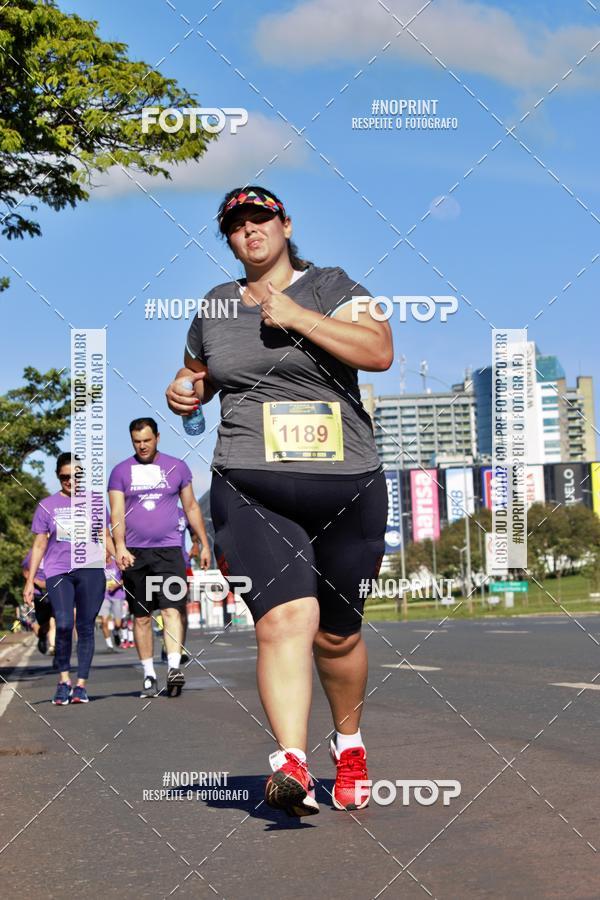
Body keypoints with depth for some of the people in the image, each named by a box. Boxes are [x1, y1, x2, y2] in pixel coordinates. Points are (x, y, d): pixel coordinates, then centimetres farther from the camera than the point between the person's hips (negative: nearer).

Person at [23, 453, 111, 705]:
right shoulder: (47, 505, 11)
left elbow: (105, 537, 17)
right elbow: (39, 545, 13)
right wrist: (30, 581, 9)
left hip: (90, 570, 1)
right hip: (58, 572, -1)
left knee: (86, 627, -2)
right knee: (63, 624, -17)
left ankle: (81, 684, 4)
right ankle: (64, 679, -2)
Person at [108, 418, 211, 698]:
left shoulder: (177, 467, 9)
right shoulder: (120, 472, 6)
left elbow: (191, 508, 14)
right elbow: (117, 513, -3)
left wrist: (205, 544, 11)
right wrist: (120, 546, -18)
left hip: (169, 550, -1)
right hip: (134, 553, 1)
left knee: (172, 609, -15)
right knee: (141, 617, 6)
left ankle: (174, 667, -24)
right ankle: (149, 675, 12)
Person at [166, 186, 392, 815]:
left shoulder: (329, 287, 5)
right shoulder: (215, 306, 16)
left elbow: (380, 351, -11)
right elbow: (195, 374, 32)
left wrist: (296, 316, -13)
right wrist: (182, 391, 9)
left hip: (347, 487, -1)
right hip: (250, 490, 1)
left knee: (336, 634, 10)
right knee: (285, 621, -21)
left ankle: (349, 742, 33)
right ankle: (290, 763, -28)